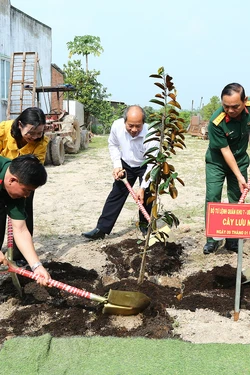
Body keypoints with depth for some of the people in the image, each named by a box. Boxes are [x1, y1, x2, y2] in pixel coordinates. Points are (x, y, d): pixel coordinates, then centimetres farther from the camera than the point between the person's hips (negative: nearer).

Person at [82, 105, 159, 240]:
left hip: (145, 167, -2)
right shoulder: (117, 126, -26)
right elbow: (113, 145, -3)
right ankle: (101, 229, 3)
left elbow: (152, 164, -29)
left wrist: (143, 187, -31)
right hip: (126, 165, 3)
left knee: (147, 195, -5)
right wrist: (117, 165, -12)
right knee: (116, 194, 1)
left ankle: (144, 224, 21)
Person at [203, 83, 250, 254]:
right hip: (217, 162, -3)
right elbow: (225, 150, -23)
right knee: (212, 199, -7)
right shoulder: (216, 122, -30)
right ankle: (212, 239, 4)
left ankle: (233, 240, 16)